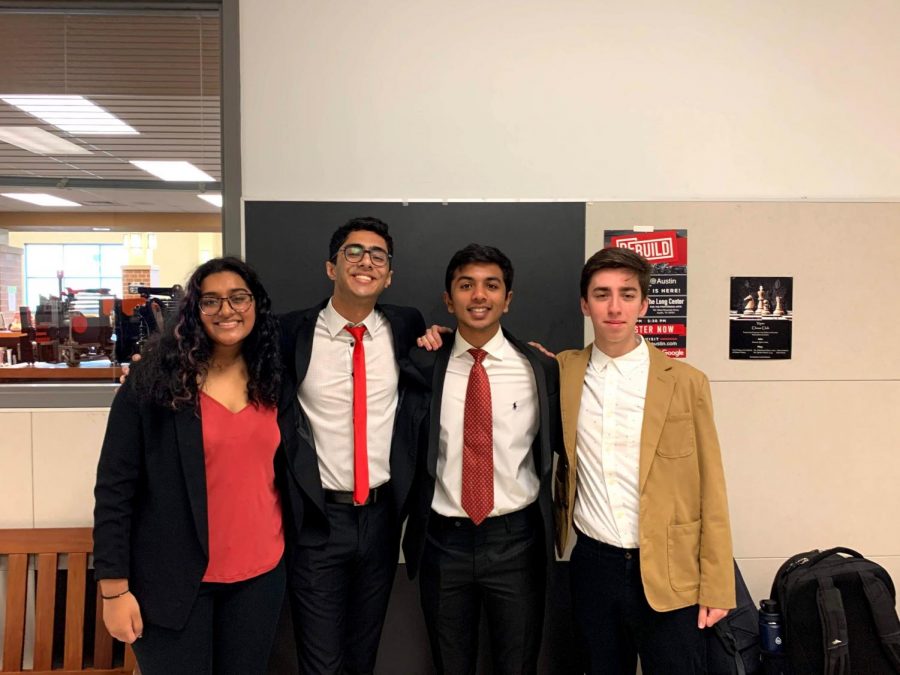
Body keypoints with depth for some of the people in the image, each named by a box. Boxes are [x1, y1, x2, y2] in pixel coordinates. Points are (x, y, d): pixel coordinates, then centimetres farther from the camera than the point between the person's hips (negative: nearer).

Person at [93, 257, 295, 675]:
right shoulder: (153, 380, -11)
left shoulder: (273, 381, 2)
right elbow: (114, 486, -10)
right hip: (175, 577, -4)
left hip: (261, 572, 4)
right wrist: (114, 587, -10)